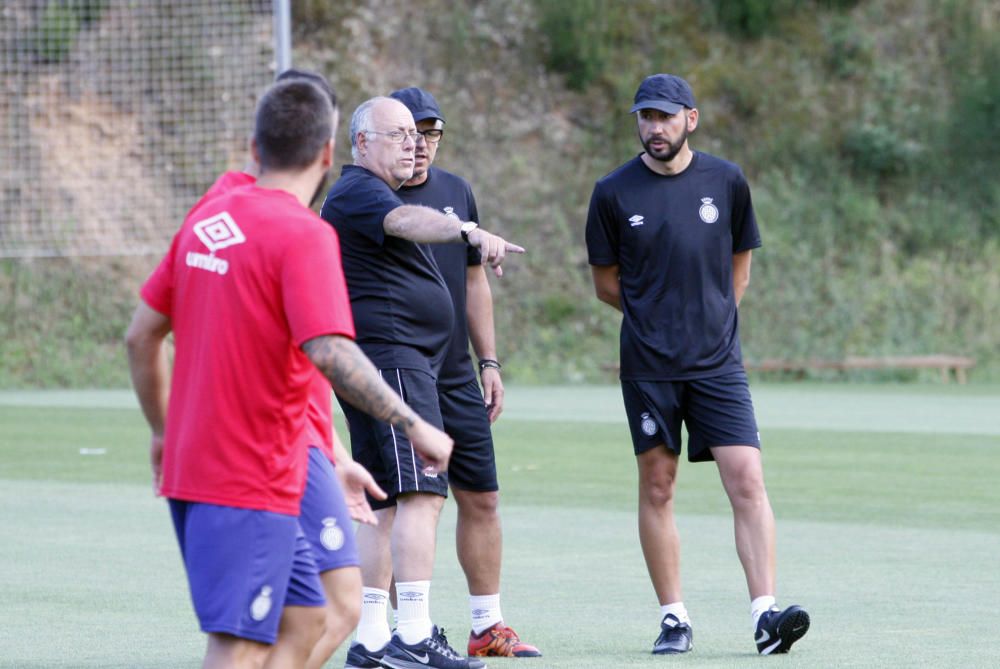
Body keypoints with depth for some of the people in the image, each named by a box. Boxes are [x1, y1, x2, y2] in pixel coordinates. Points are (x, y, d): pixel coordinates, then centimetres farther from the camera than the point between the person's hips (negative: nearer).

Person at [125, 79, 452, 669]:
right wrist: (412, 426, -22)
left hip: (191, 465, 8)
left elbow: (142, 335, 16)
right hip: (252, 481, -8)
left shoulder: (207, 217, 10)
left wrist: (165, 431, 27)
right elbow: (330, 353, -26)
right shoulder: (304, 235, -13)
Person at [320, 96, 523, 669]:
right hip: (390, 357, -11)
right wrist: (469, 231, -50)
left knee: (386, 504, 10)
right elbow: (407, 221, -32)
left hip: (407, 361, 11)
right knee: (421, 493, -19)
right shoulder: (359, 192, -10)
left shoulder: (375, 194, 25)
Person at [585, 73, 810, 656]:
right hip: (648, 367, 0)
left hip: (718, 362, 0)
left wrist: (710, 320, 10)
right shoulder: (614, 193, 0)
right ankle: (674, 618, 10)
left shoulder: (727, 182, 4)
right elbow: (607, 282, 10)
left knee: (748, 481, -10)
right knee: (657, 488, 3)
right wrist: (658, 317, 7)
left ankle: (766, 613, -13)